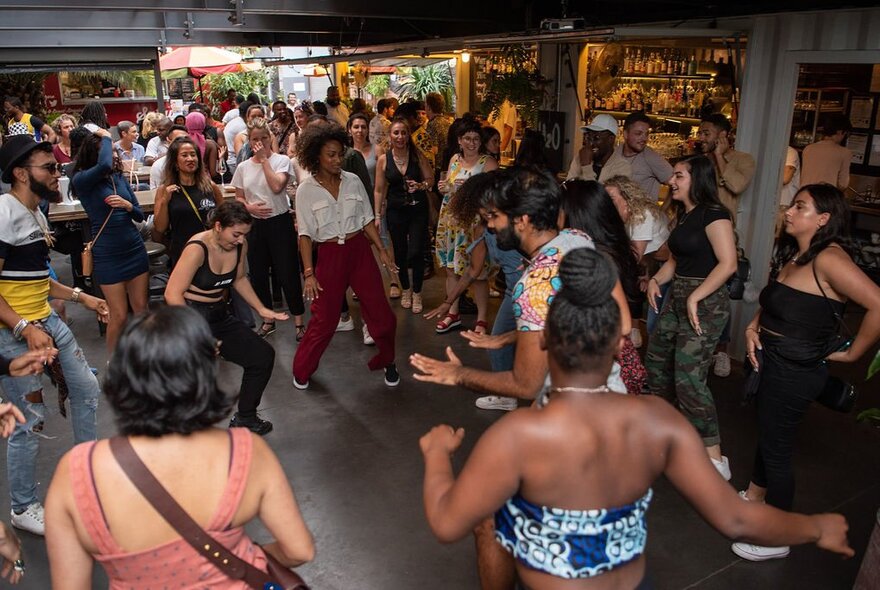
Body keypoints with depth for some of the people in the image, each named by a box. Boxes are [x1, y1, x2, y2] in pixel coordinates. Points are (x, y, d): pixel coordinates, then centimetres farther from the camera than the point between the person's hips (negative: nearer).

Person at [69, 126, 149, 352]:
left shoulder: (119, 176, 6)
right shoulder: (81, 179, -9)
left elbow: (140, 216, 9)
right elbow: (104, 165, -33)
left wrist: (128, 205, -13)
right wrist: (106, 137, -15)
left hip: (135, 248, 5)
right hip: (108, 254, -5)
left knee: (141, 309, 11)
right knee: (119, 315, 2)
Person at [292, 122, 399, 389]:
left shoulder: (353, 181, 2)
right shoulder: (306, 190, -5)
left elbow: (367, 220, 7)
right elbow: (305, 234, -6)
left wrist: (382, 250, 2)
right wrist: (308, 273, -10)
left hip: (359, 250, 2)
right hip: (329, 255, -2)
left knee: (380, 312, 4)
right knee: (324, 319, 4)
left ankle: (387, 362, 29)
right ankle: (302, 369, 27)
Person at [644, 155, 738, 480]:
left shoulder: (713, 214, -13)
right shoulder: (683, 215, 14)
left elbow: (728, 263, -21)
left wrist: (695, 298, -21)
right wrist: (656, 280, 1)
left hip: (706, 303, -9)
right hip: (677, 297, 9)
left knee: (688, 377, -12)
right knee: (656, 359, 15)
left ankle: (714, 458, -3)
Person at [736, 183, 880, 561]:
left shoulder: (829, 259, -22)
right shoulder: (793, 254, 7)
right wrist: (753, 328, 3)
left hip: (797, 371, -9)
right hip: (774, 361, 9)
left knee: (777, 450, 4)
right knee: (767, 435, 25)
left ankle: (776, 540, 22)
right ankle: (754, 498, 47)